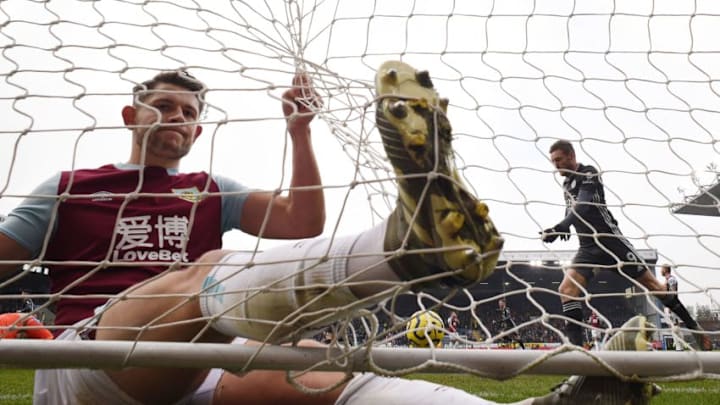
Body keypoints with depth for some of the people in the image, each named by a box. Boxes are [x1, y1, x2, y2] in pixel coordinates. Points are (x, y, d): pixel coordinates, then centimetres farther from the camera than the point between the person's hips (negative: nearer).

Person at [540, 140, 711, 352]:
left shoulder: (589, 174, -10)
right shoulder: (567, 184, 14)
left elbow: (582, 208, -25)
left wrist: (559, 227, -40)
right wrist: (563, 228, 4)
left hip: (610, 240, -6)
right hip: (588, 246, 6)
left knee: (651, 283, 0)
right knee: (566, 288, -15)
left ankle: (694, 327, 15)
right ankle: (576, 346, -15)